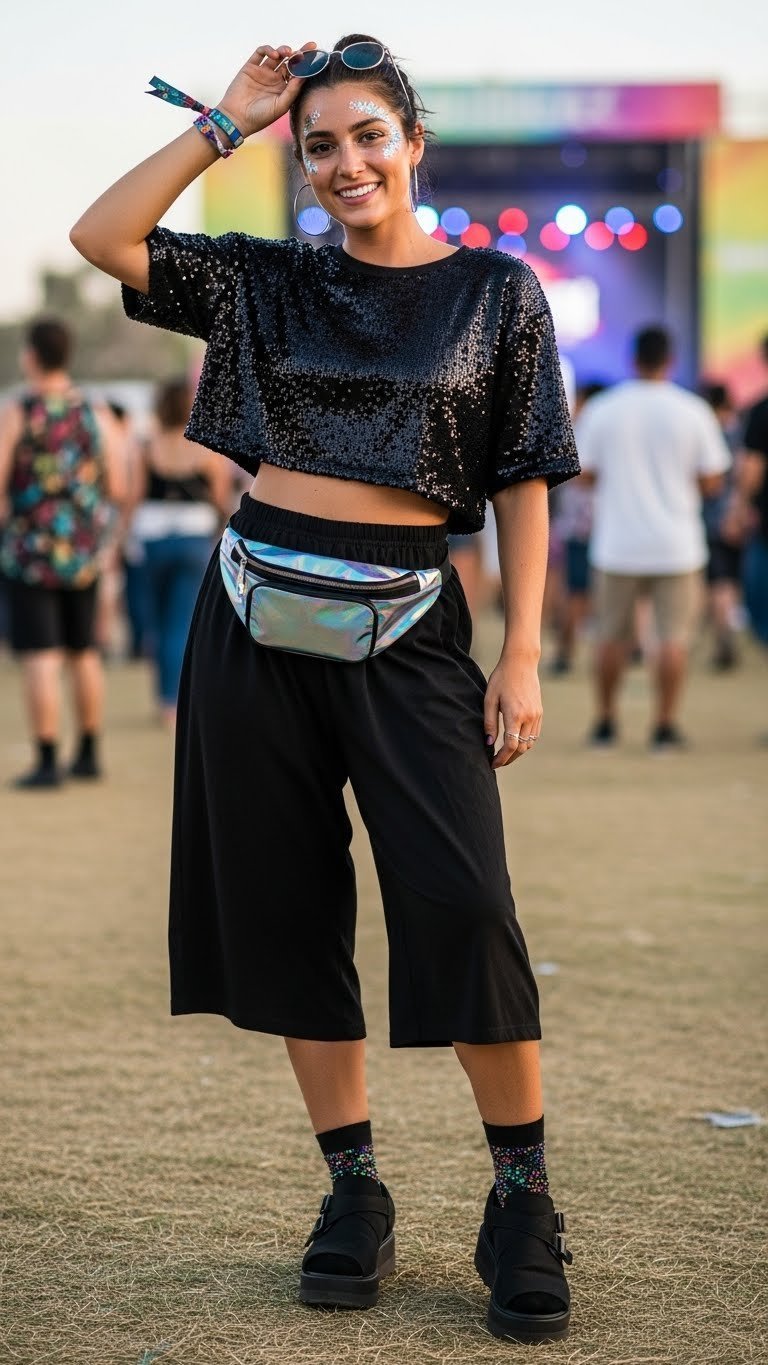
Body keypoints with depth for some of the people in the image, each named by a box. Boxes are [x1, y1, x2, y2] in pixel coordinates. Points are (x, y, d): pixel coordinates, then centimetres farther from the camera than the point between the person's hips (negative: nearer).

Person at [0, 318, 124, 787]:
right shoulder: (97, 414, 1)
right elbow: (117, 488, 2)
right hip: (85, 553, 4)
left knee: (41, 658, -4)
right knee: (84, 652, 16)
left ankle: (48, 762, -8)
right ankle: (89, 753, 22)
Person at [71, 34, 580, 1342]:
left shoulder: (497, 293, 4)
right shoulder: (268, 285, 10)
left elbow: (522, 485, 3)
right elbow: (101, 234, 1)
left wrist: (522, 656, -5)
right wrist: (226, 122, 2)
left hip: (404, 624, -3)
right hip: (259, 610, 3)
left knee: (460, 904, -14)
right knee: (290, 907, 4)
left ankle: (523, 1199, -2)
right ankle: (352, 1189, 14)